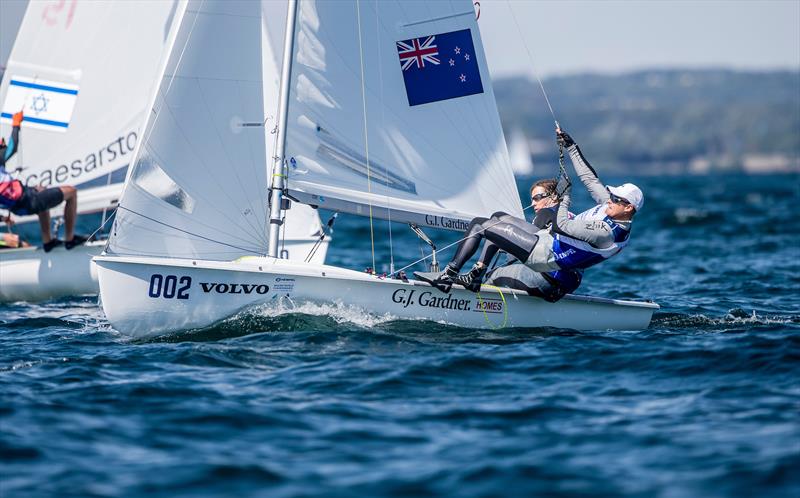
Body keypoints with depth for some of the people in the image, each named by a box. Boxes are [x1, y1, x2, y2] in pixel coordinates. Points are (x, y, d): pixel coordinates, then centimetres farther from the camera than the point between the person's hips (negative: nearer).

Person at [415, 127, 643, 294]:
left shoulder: (607, 232, -27)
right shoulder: (612, 208, 2)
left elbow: (560, 226, -25)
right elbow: (589, 178, 8)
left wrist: (564, 196, -13)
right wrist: (571, 146, 8)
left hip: (542, 253, -10)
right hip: (547, 241, 10)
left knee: (479, 224, -7)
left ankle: (447, 276, 1)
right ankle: (475, 276, 16)